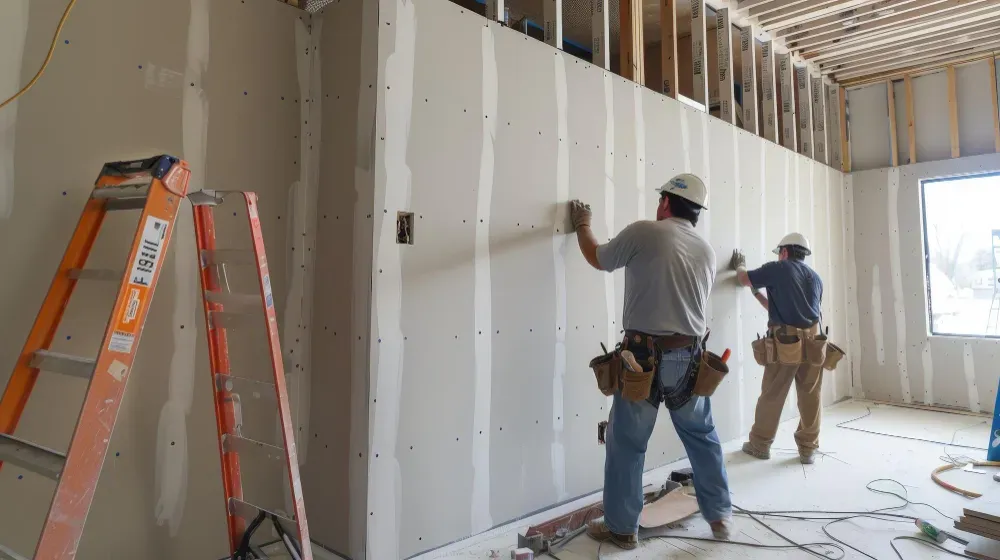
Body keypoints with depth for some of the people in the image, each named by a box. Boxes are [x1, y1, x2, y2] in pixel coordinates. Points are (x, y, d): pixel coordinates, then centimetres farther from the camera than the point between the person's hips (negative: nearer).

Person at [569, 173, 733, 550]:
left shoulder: (643, 232, -7)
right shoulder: (707, 251, 9)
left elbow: (598, 259, 8)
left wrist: (582, 225, 26)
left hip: (645, 355, -5)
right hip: (689, 357, 5)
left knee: (626, 442, 6)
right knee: (703, 437, 20)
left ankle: (622, 529, 16)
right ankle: (721, 516, 30)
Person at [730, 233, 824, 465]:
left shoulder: (778, 269, 1)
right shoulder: (815, 278, 18)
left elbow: (744, 279, 14)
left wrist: (739, 265, 36)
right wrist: (757, 294, 32)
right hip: (813, 341, 5)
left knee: (771, 395, 6)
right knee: (810, 397, 10)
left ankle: (760, 445, 18)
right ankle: (808, 449, 17)